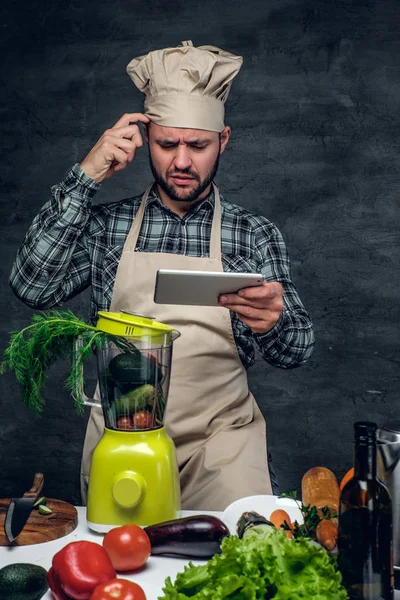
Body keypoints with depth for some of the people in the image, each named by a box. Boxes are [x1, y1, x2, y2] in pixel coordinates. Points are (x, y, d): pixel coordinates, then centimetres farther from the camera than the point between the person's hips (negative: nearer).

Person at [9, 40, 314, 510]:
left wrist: (272, 323, -27)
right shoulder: (105, 225, 5)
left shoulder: (255, 235, 3)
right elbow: (32, 287, -9)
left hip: (219, 441, 0)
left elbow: (295, 352, -2)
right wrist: (84, 178, -10)